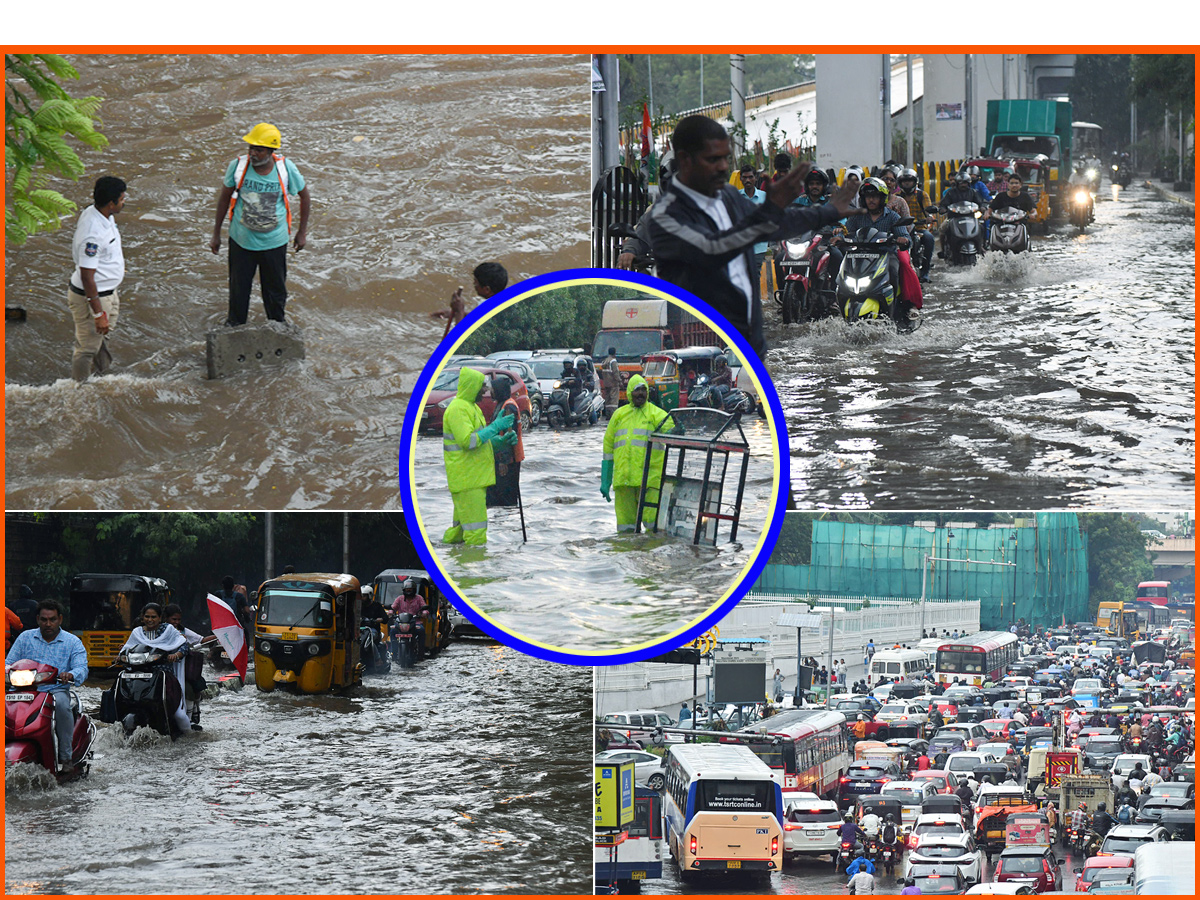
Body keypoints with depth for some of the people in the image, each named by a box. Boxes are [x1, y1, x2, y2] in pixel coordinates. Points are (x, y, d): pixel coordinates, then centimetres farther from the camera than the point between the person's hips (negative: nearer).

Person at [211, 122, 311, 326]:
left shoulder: (286, 169, -16)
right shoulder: (238, 166, -16)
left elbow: (304, 196, 3)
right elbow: (225, 198, 0)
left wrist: (302, 232, 8)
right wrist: (216, 234, 7)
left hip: (274, 242, 0)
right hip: (241, 240, 0)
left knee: (275, 288, 15)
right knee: (238, 286, 15)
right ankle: (235, 323, 38)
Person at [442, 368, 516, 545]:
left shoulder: (472, 407, 19)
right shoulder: (458, 408, -14)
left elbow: (479, 439, 25)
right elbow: (467, 441, -24)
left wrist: (502, 440, 6)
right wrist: (495, 427, -20)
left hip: (475, 476, 11)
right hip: (467, 478, -11)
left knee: (460, 527, 15)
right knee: (475, 527, -11)